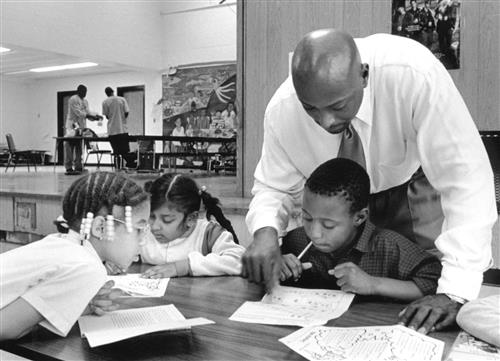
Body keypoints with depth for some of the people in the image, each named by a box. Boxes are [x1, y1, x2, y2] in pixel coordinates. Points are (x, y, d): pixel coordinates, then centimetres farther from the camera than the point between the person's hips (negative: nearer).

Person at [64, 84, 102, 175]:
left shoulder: (85, 101, 18)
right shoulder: (73, 99, -9)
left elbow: (87, 112, 11)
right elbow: (78, 113, -16)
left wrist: (96, 116, -5)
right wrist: (89, 115, -23)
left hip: (81, 127, 8)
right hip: (72, 127, -8)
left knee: (79, 149, 10)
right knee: (70, 148, -7)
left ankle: (78, 167, 14)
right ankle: (69, 168, -7)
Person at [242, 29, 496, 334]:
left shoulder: (415, 76, -37)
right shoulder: (282, 110, -26)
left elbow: (467, 179, -37)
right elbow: (273, 187, -12)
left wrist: (454, 293, -44)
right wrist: (266, 231, -36)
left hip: (410, 186, -1)